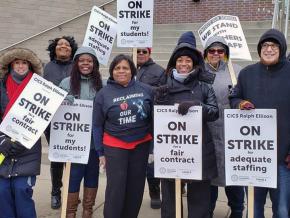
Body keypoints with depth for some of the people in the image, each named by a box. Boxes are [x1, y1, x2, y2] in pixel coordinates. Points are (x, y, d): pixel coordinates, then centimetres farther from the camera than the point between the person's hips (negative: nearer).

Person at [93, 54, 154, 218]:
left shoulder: (146, 90, -1)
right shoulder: (104, 94, -2)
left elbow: (155, 117, 8)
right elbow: (97, 125, 2)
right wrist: (100, 152, 1)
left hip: (141, 144, 2)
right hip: (114, 146, -2)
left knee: (136, 186, 12)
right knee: (116, 187, -3)